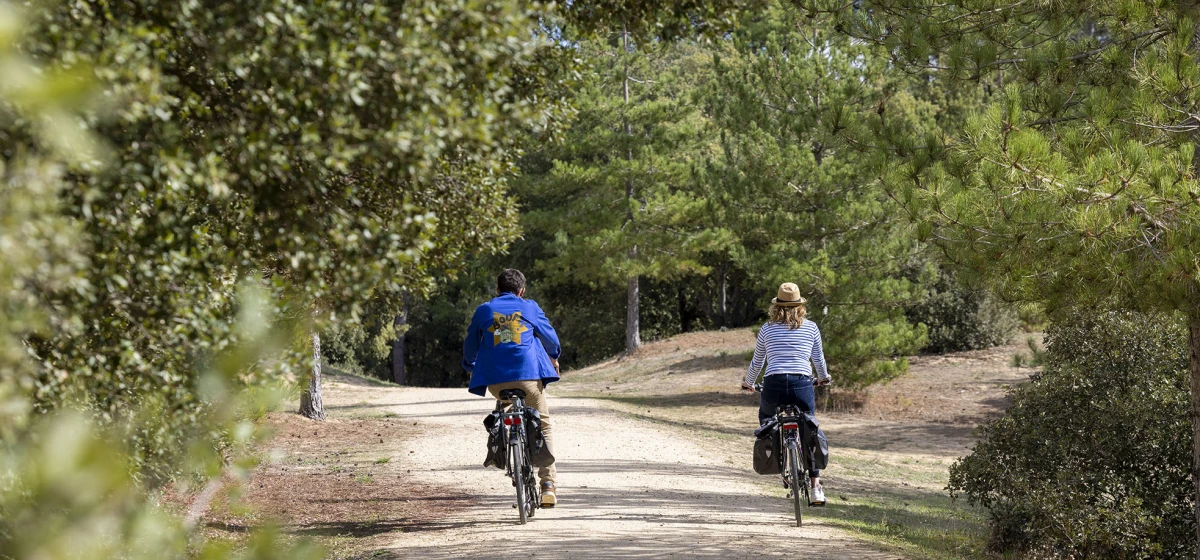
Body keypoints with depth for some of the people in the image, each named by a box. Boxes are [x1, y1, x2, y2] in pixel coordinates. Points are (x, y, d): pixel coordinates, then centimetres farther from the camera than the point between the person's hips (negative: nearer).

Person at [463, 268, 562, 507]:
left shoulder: (483, 310, 12)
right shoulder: (530, 308, 10)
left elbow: (470, 344, 21)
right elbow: (549, 336, 20)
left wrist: (470, 367, 40)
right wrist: (553, 356, 41)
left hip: (495, 379, 1)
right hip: (529, 375, -1)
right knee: (544, 425, 10)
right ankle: (548, 483, -2)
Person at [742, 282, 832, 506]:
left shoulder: (767, 328, 10)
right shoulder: (811, 327, 10)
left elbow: (756, 362, 19)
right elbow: (819, 360, 19)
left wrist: (748, 383, 38)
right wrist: (824, 378, 40)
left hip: (773, 385, 0)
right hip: (802, 385, 0)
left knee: (765, 417, 32)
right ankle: (816, 486, 7)